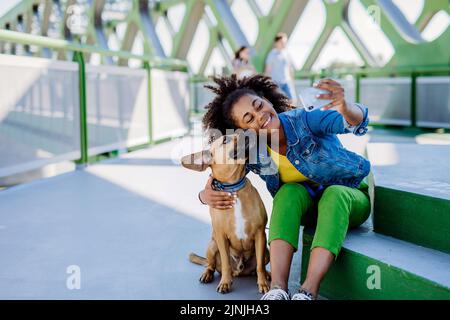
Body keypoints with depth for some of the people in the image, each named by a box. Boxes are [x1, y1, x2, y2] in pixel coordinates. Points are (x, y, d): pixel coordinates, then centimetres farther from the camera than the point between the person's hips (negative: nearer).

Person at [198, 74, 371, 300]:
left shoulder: (302, 121, -26)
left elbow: (357, 123, -40)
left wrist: (345, 108, -64)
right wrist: (205, 196, -26)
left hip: (349, 197, -2)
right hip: (308, 206, 3)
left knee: (334, 195, -37)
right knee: (289, 191, -30)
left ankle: (308, 291, -44)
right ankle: (278, 289, -41)